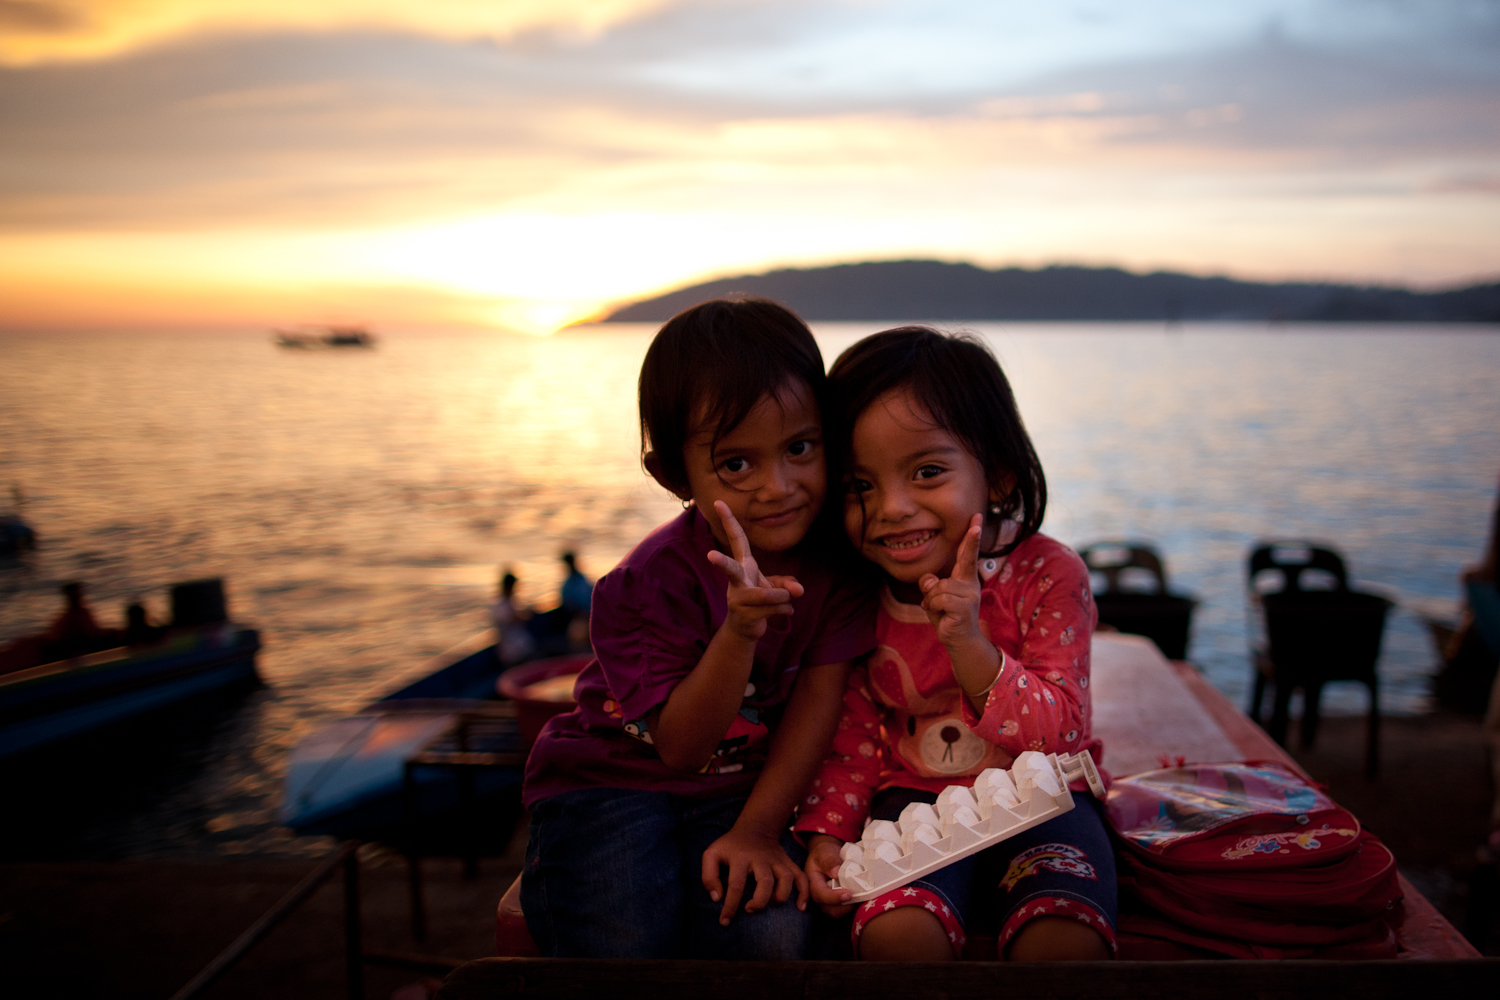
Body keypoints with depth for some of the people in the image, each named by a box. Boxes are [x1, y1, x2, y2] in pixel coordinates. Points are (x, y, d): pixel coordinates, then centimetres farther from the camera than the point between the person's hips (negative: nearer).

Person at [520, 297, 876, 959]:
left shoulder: (837, 549, -10)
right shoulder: (648, 583, -19)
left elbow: (819, 700, -8)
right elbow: (680, 748, -19)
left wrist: (757, 828, -16)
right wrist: (739, 631, -36)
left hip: (739, 789, 3)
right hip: (613, 780, -2)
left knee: (774, 938, -25)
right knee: (622, 946, -28)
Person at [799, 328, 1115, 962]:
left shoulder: (1047, 575, -13)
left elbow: (1059, 733, -18)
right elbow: (851, 734, 6)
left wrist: (969, 645, -32)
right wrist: (827, 832, -10)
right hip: (916, 795, 1)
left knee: (1065, 942, -28)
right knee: (895, 932, -28)